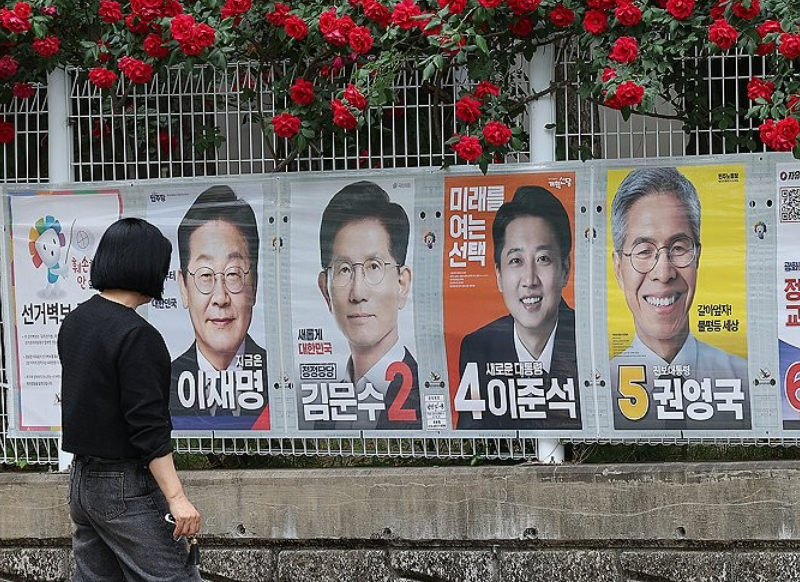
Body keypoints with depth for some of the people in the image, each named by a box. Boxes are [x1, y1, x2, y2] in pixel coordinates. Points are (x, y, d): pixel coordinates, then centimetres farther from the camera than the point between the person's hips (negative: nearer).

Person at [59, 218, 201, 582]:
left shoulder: (74, 323, 8)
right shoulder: (136, 336, -18)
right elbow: (147, 426, -21)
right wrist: (176, 498, -21)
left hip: (82, 480, 9)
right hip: (127, 487, -9)